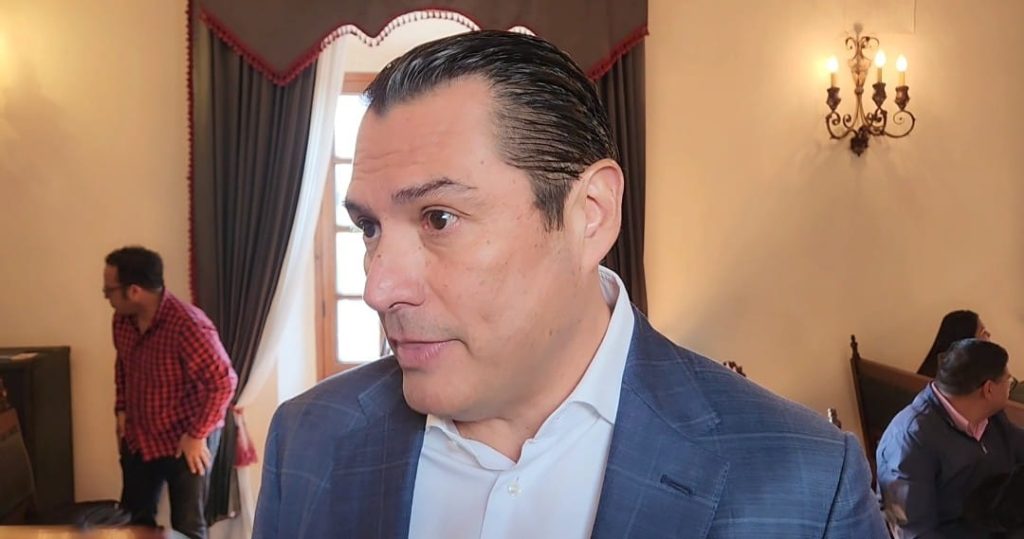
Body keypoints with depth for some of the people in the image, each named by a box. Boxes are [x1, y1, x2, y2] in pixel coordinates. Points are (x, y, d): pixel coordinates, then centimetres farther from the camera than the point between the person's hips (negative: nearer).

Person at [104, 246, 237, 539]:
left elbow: (223, 381, -27)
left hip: (185, 442, -7)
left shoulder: (188, 325, -29)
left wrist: (196, 435, -22)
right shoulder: (122, 319, -4)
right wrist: (122, 409, 9)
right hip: (138, 438, 7)